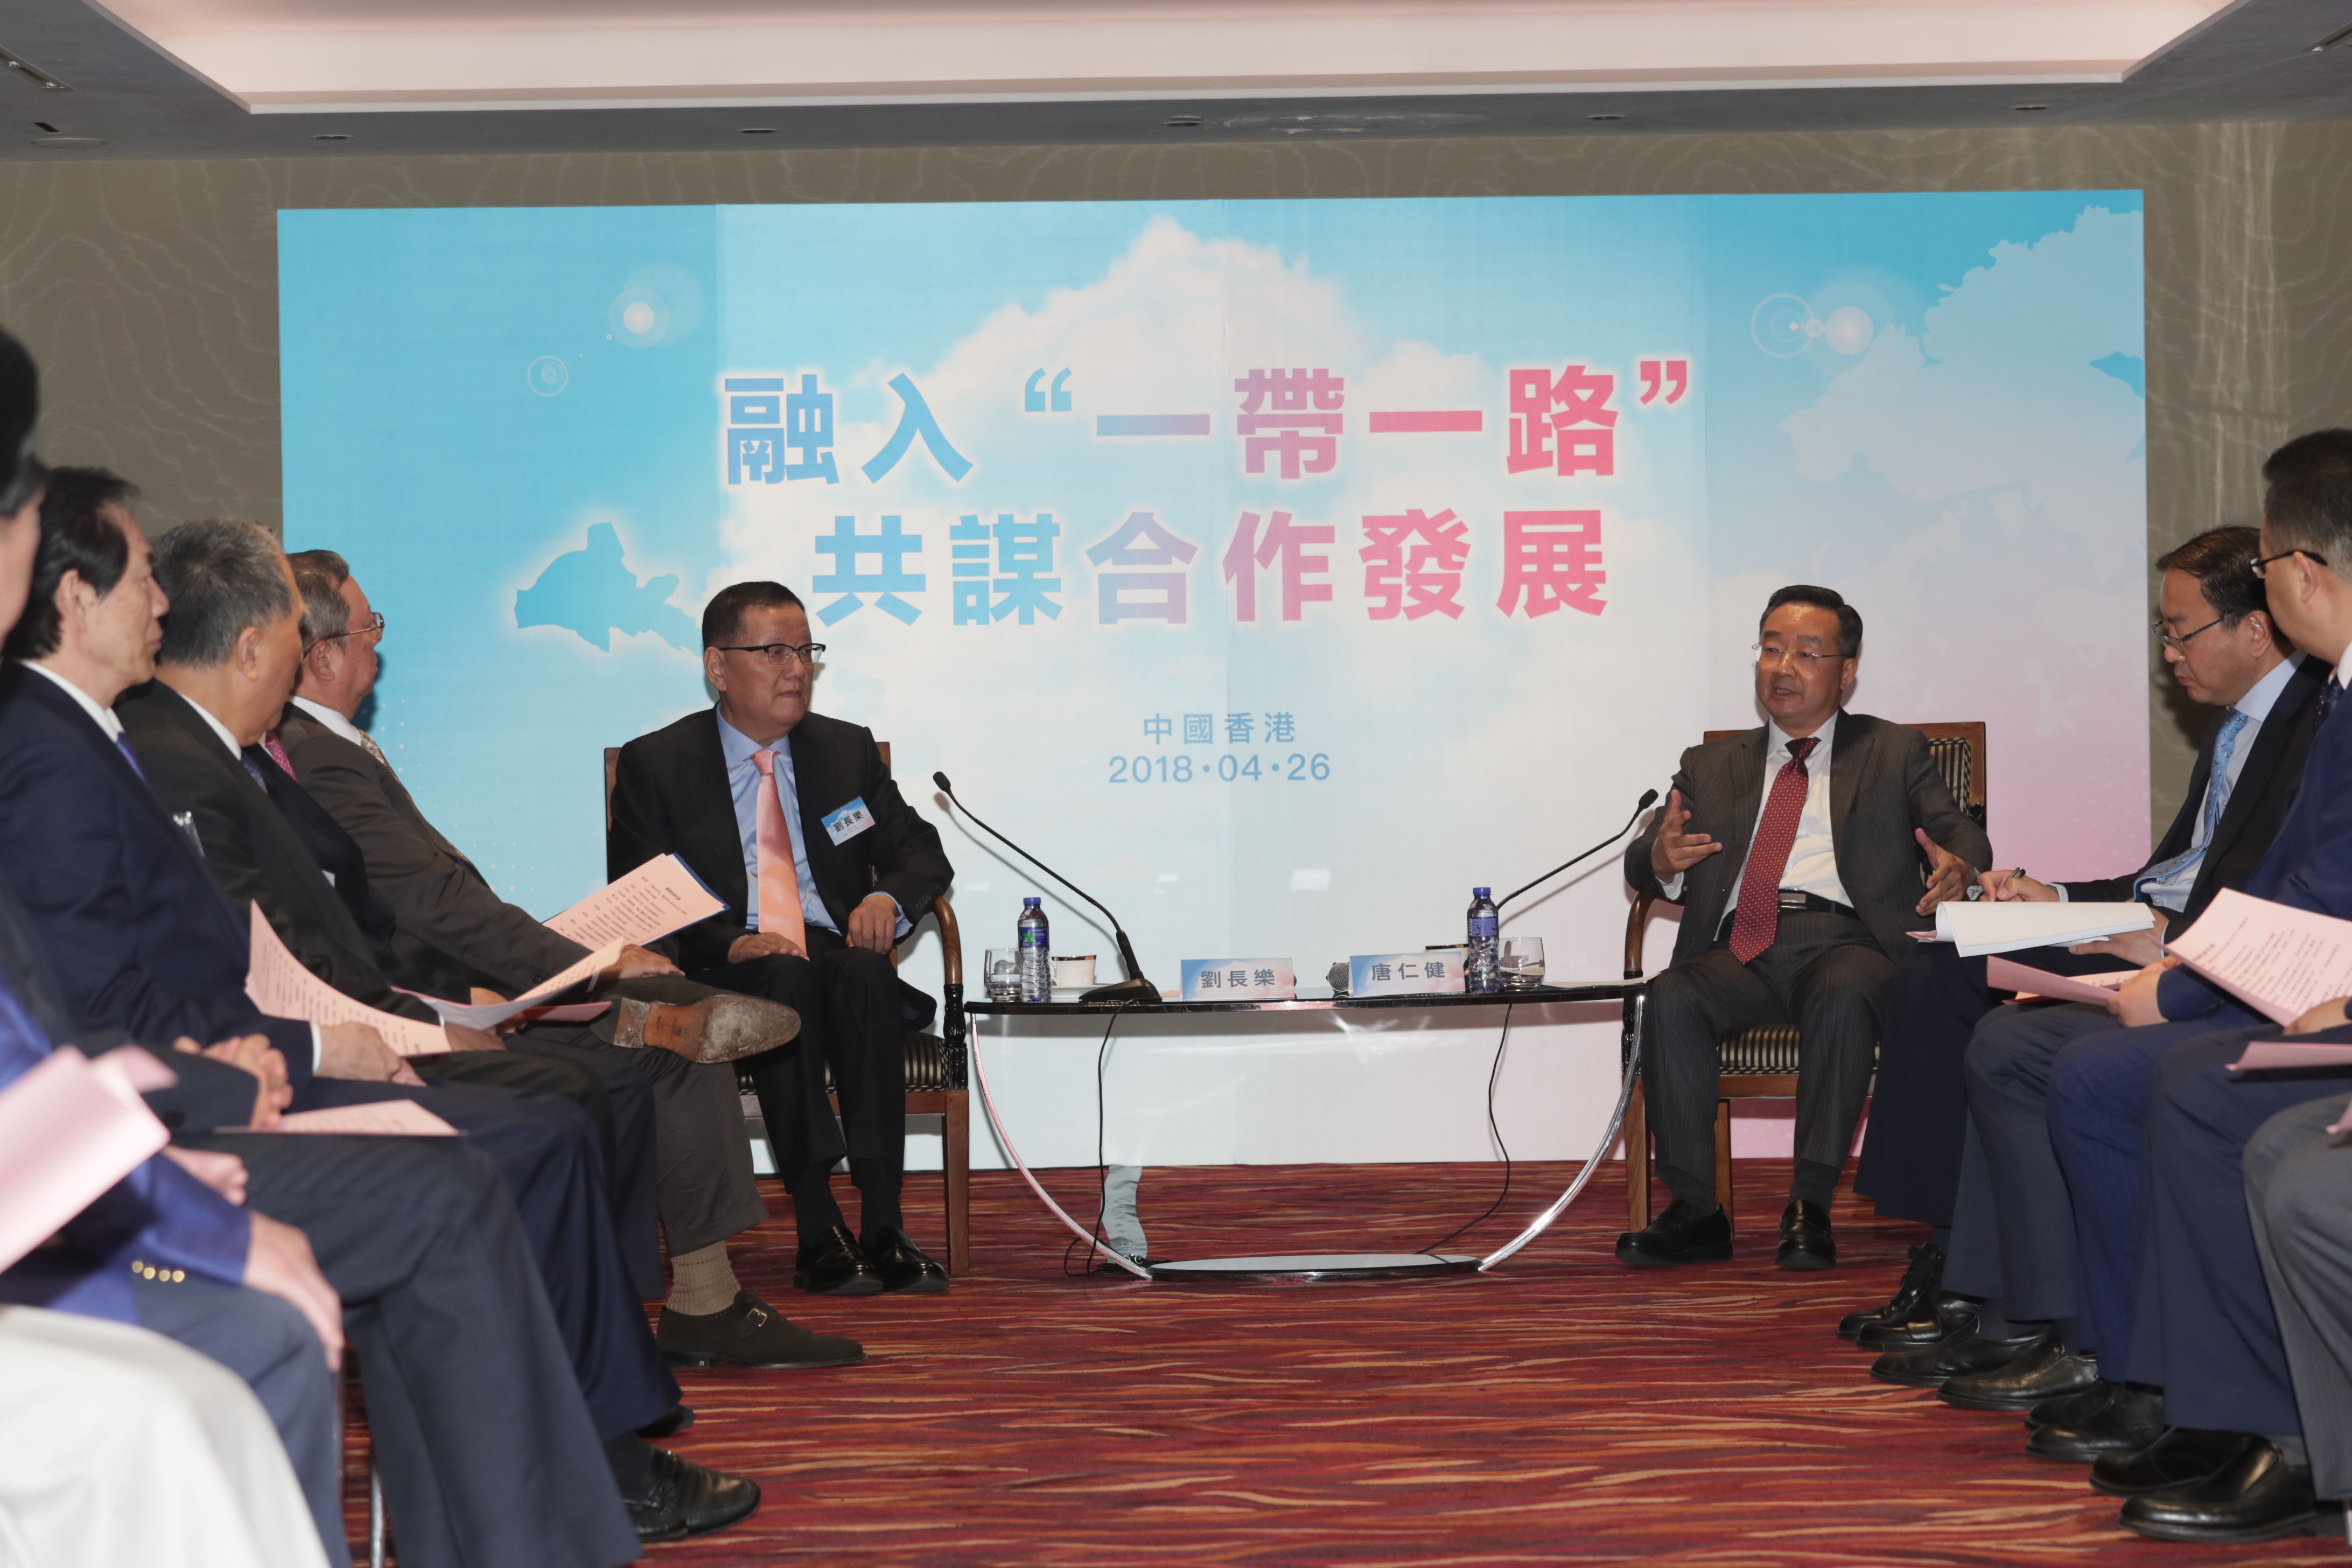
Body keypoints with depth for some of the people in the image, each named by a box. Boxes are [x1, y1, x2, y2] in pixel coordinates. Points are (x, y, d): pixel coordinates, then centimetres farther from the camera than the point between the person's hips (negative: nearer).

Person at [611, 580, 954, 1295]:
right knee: (786, 979, -36)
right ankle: (818, 1229, -38)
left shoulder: (847, 749, 18)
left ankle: (882, 1223, -38)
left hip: (840, 960, 3)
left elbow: (922, 851, 14)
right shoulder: (654, 764, 7)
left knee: (868, 972, -33)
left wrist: (888, 897, -12)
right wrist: (729, 943, -21)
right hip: (725, 976, -2)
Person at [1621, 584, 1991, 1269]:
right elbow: (1641, 865, 15)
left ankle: (1810, 1209, -33)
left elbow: (1961, 835, 9)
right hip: (1739, 949, 2)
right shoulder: (1712, 766, 25)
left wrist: (1957, 867, -17)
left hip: (1845, 938, -2)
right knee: (1671, 998, -30)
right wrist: (1661, 858, -11)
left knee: (1842, 997, -37)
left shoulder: (1895, 753, 21)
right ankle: (1694, 1211, -26)